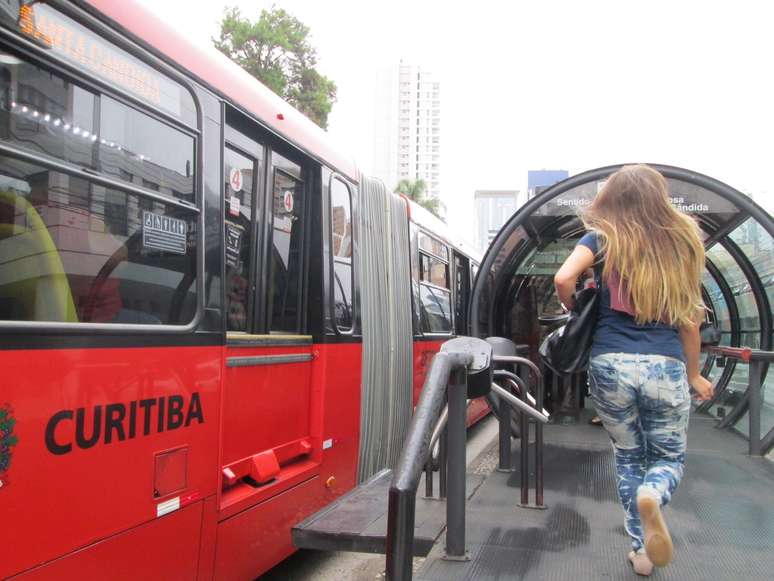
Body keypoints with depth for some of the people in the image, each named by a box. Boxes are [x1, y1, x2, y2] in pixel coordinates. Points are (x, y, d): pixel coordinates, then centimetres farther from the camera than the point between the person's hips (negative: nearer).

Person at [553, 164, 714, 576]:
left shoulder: (603, 237, 3)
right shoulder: (681, 241, 9)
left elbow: (564, 278, -16)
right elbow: (688, 319, 11)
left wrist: (575, 311, 6)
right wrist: (694, 376, 22)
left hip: (611, 364, 0)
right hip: (666, 366, 1)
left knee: (628, 457, 19)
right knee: (670, 456, 18)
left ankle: (641, 550, 19)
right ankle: (651, 495, -15)